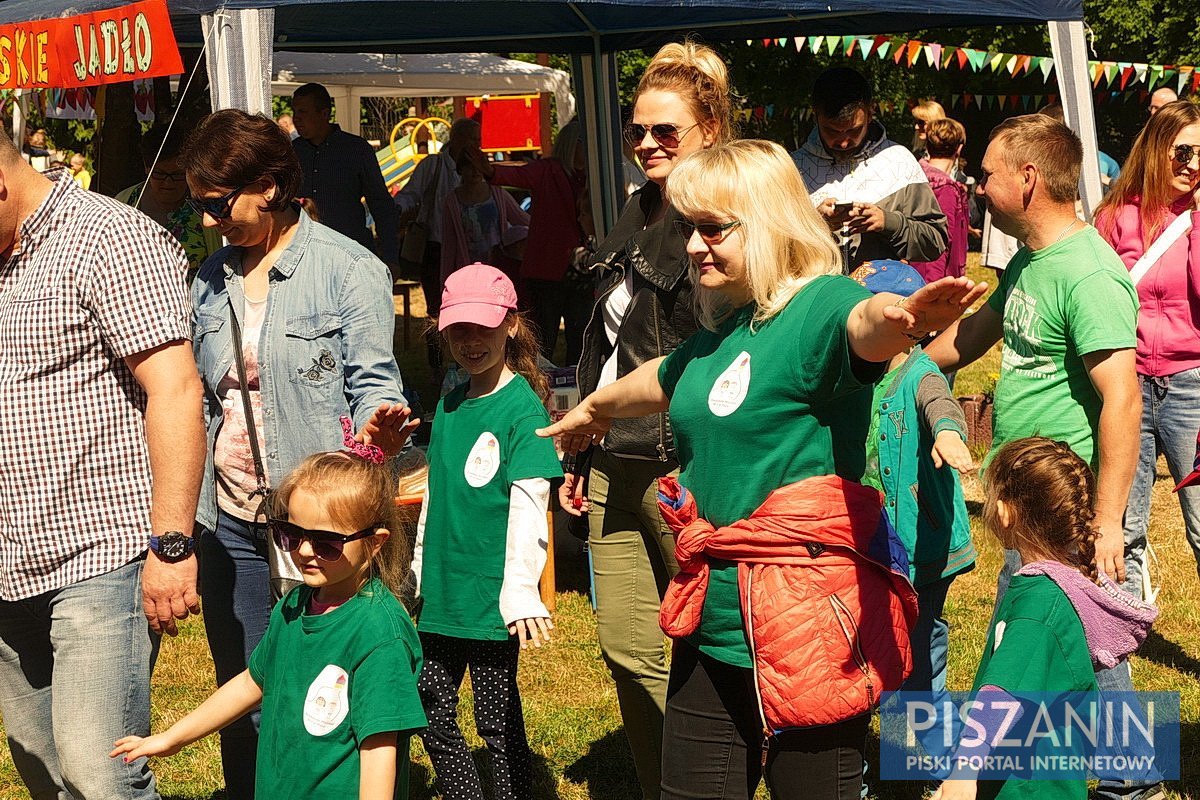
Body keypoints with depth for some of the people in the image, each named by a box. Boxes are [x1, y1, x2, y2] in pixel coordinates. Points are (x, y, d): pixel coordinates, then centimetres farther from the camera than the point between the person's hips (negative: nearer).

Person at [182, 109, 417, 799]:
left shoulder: (349, 269, -5)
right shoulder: (212, 281, 12)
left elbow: (372, 380, -6)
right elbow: (202, 401, 18)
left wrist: (378, 425, -28)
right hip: (231, 523, 5)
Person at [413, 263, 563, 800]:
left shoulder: (522, 406, -11)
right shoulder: (449, 405, 10)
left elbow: (528, 505, -20)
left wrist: (520, 590, -29)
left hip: (490, 598, -7)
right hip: (441, 594, 7)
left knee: (499, 723, 2)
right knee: (434, 720, 12)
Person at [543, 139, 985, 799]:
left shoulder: (818, 305, -12)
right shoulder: (722, 327, 11)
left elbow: (863, 326, -37)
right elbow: (662, 380, 34)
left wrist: (900, 318, -61)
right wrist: (593, 408, 53)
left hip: (804, 629, -8)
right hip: (713, 626, 8)